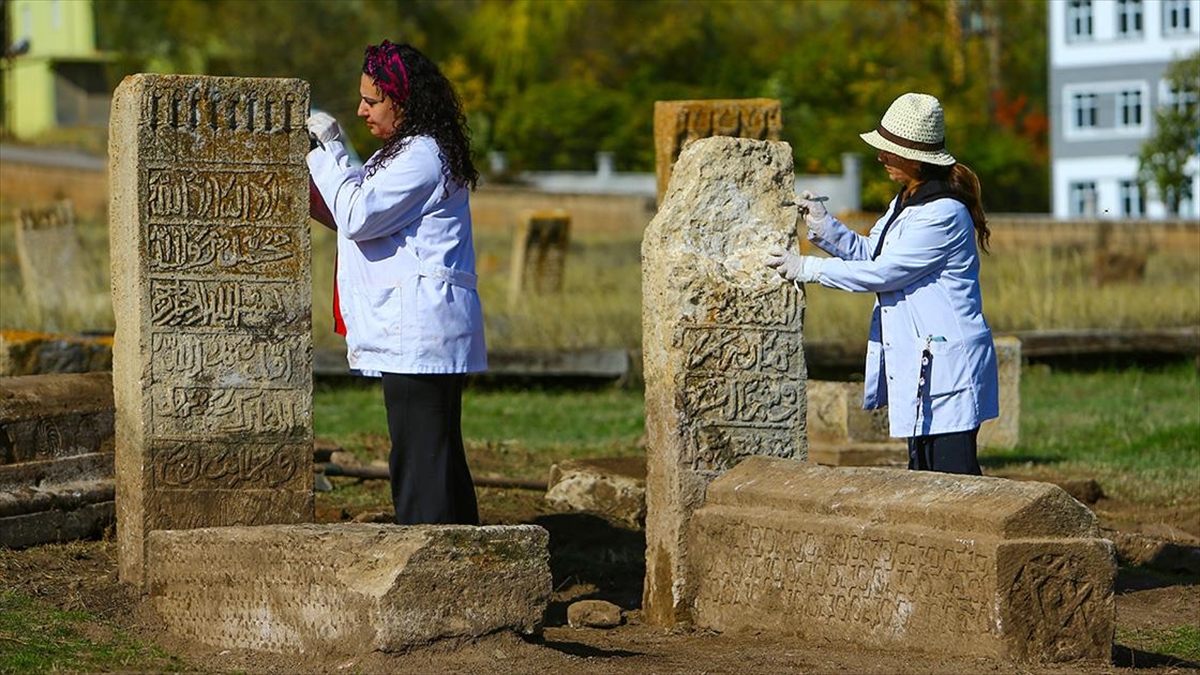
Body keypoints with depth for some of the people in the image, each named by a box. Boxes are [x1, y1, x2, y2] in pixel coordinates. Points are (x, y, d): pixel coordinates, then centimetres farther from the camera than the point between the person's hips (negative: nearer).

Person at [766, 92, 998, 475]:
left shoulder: (943, 214, -18)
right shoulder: (905, 203, 13)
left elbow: (883, 272, -17)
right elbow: (870, 254, 22)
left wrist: (807, 268, -11)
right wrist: (825, 228, 6)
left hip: (948, 368, -10)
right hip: (917, 363, 10)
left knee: (953, 474, -11)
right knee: (922, 477, 11)